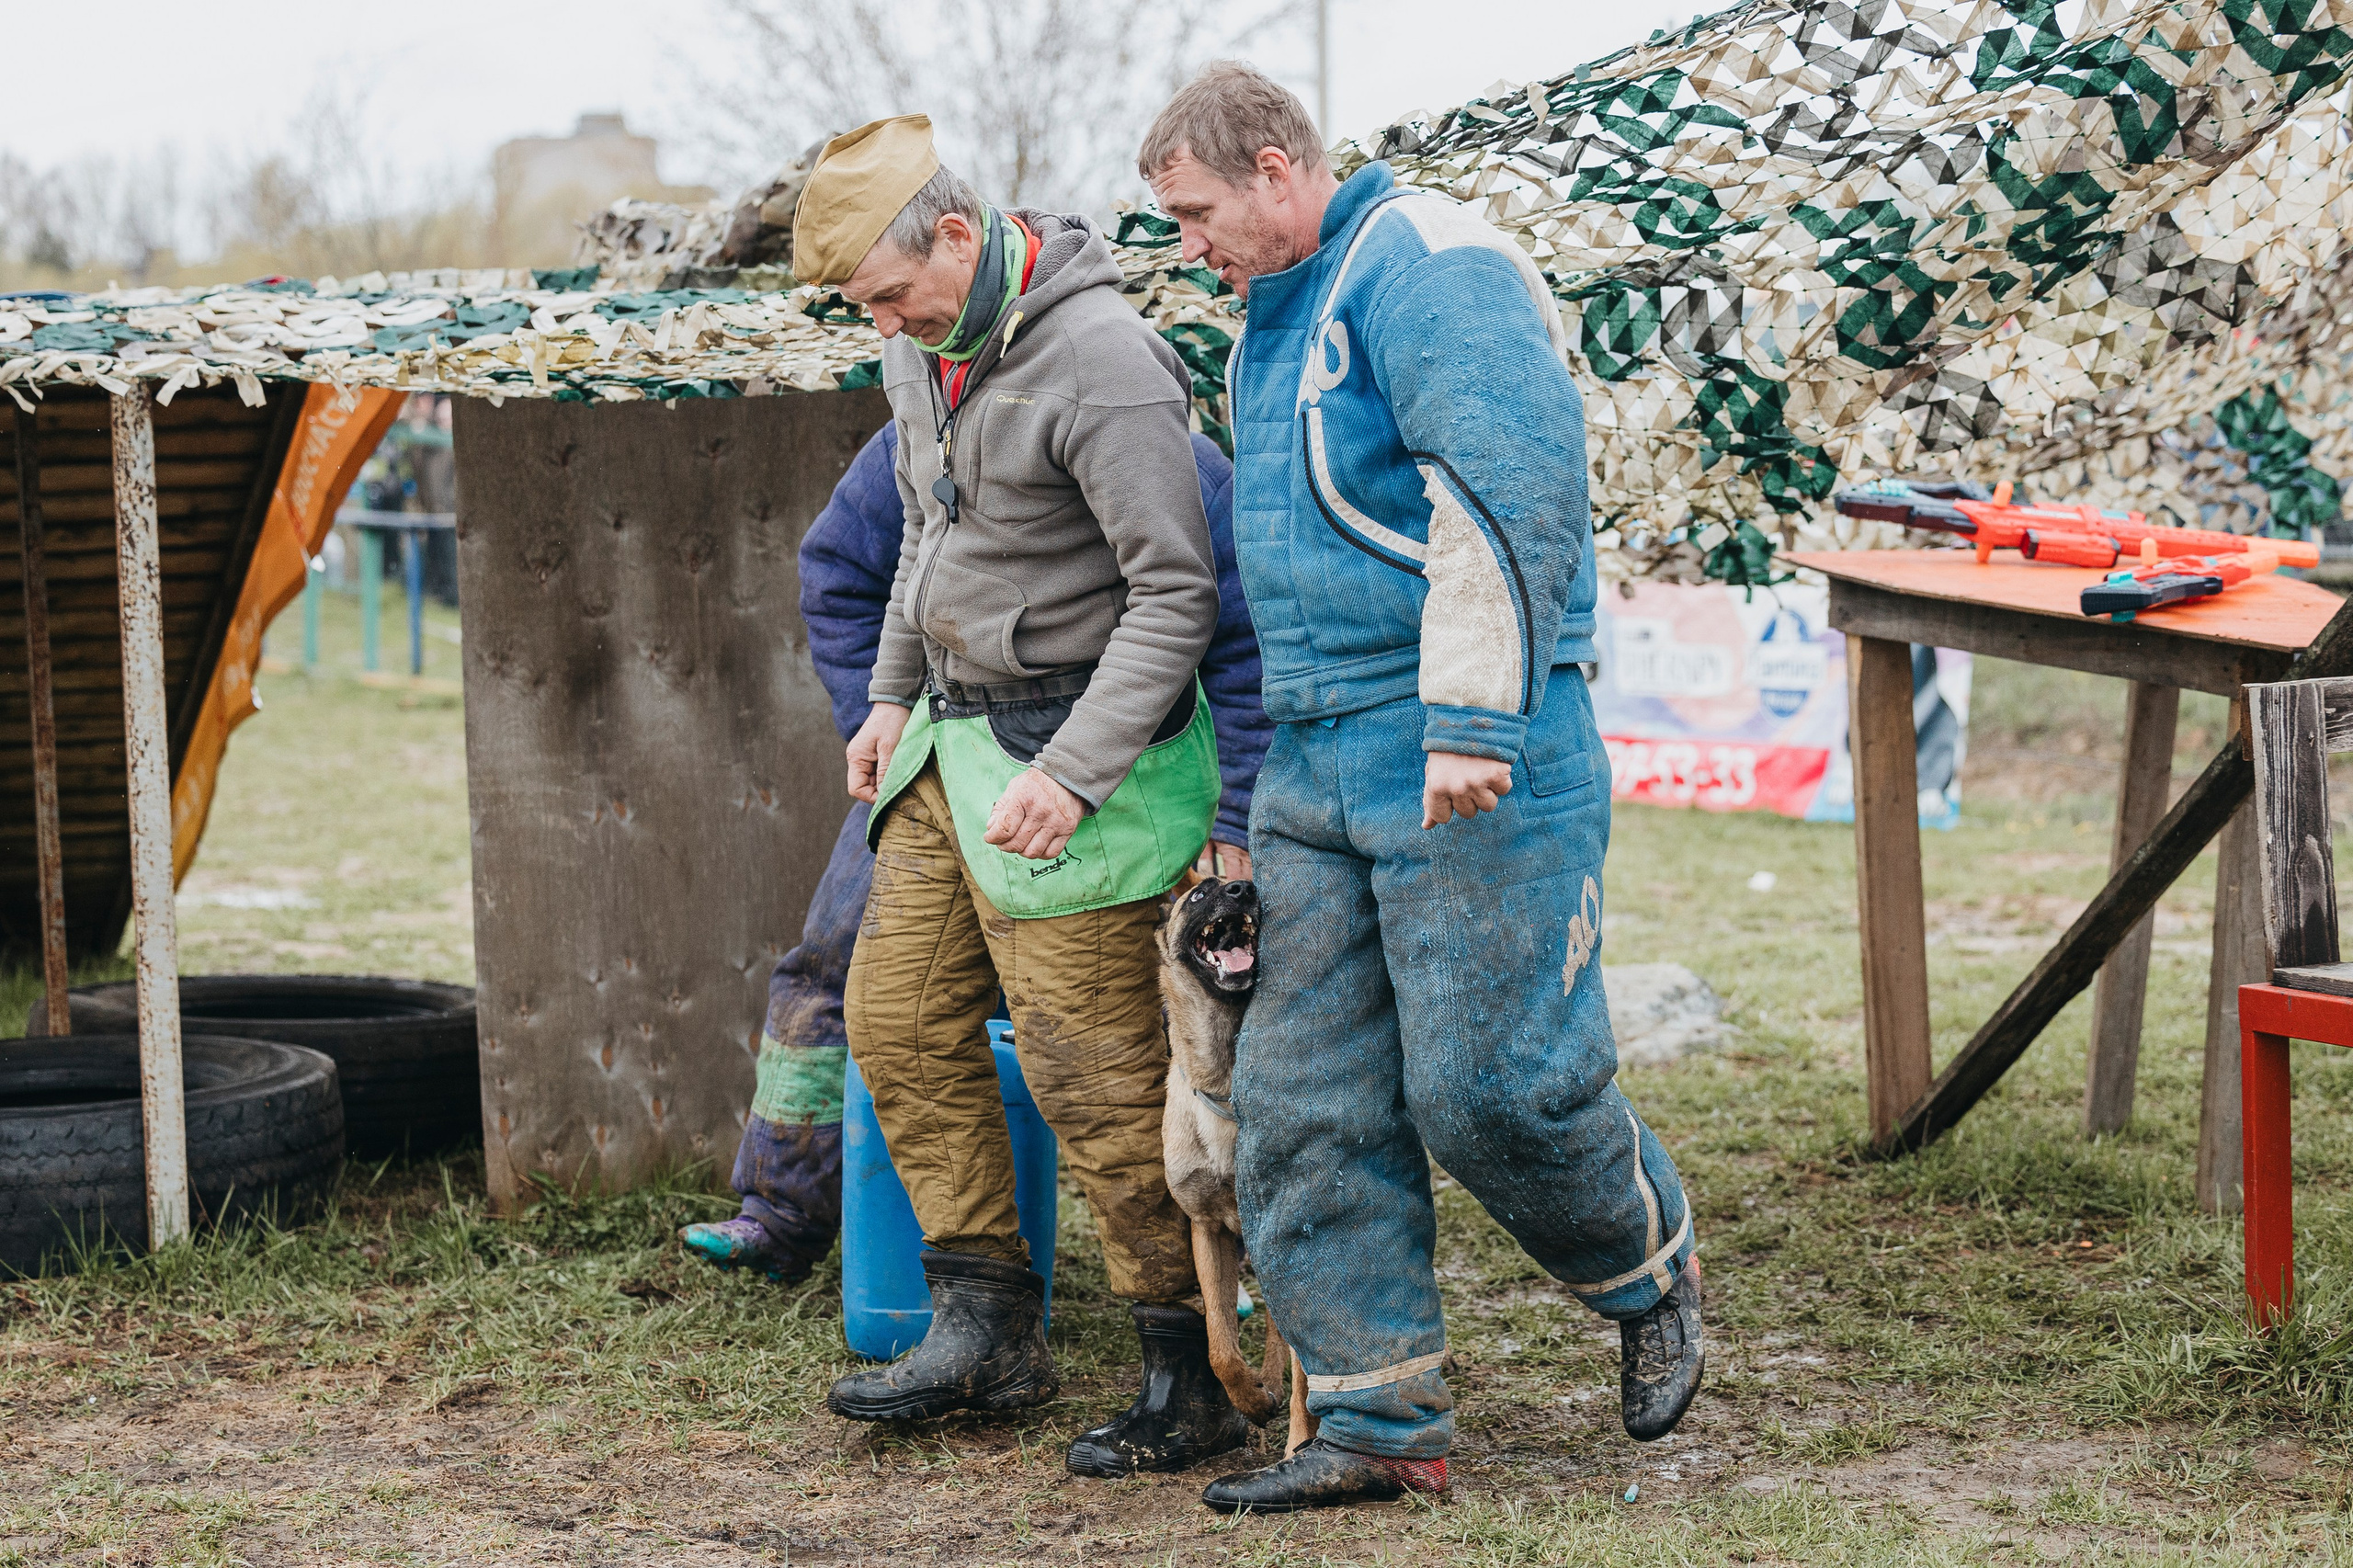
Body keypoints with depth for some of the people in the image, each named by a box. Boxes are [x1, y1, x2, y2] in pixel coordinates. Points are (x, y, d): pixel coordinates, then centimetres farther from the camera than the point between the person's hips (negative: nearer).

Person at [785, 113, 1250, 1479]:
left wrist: (1073, 774, -27)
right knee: (902, 1021, 10)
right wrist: (895, 694, 19)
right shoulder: (922, 350, 7)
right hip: (953, 737, 9)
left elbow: (1177, 593, -23)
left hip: (1072, 748, -9)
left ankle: (1200, 1376, 3)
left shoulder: (1100, 360, -22)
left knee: (1097, 1076, -7)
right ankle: (988, 1329, 19)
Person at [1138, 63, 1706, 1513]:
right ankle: (1382, 1424, 10)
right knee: (1308, 1110, 4)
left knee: (1488, 1080, -8)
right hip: (1317, 772, 9)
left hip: (1473, 767, -9)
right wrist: (1247, 789, 30)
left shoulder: (1430, 269, -10)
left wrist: (1472, 721, -25)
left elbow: (1510, 494, -21)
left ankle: (1650, 1274, 21)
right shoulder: (1275, 324, 21)